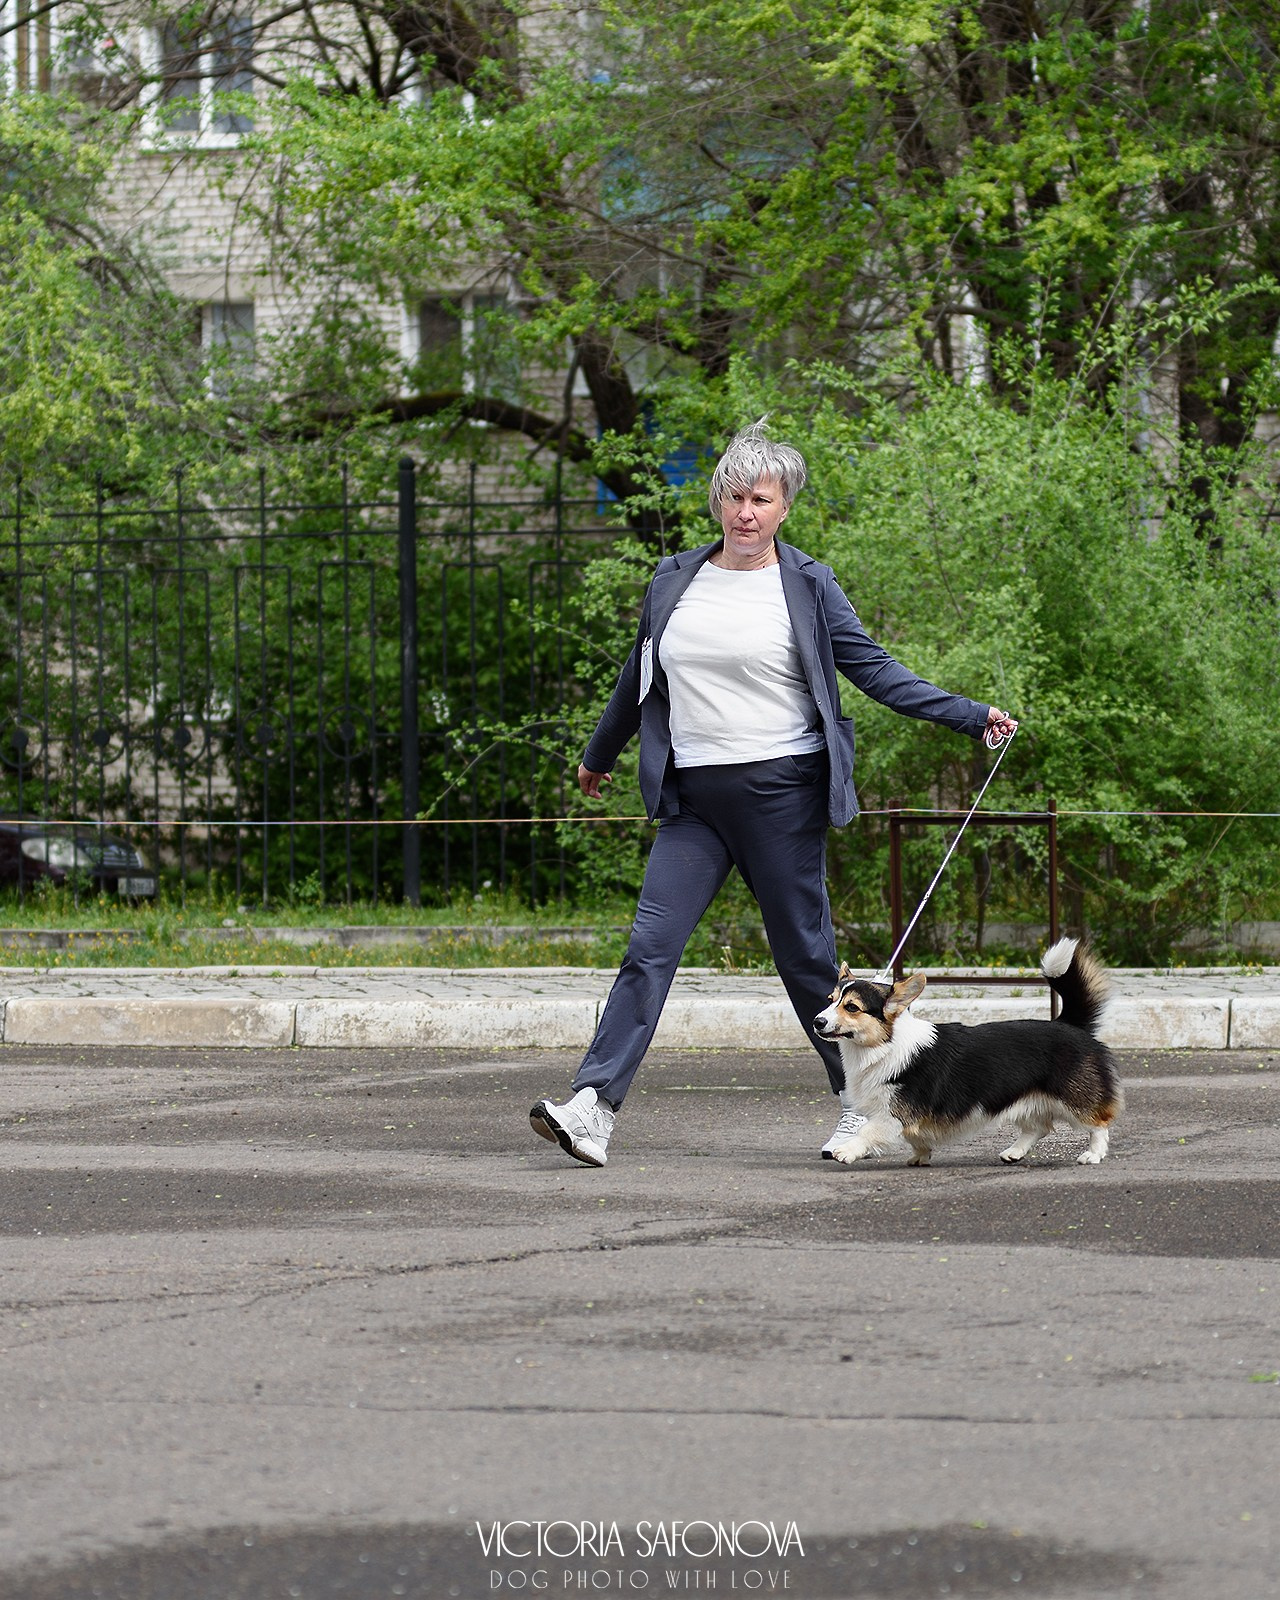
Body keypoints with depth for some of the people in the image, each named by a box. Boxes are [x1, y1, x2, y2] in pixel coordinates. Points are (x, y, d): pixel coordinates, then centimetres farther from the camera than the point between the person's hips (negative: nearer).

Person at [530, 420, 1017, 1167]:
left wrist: (971, 715, -6)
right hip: (693, 797, 3)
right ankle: (593, 1106, -15)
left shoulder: (808, 586, 1)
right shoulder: (674, 580, 11)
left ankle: (862, 1103, 17)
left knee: (805, 953, 2)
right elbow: (639, 679, 25)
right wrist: (599, 756, 36)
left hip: (780, 793, -3)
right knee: (651, 947, -8)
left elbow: (875, 669, 2)